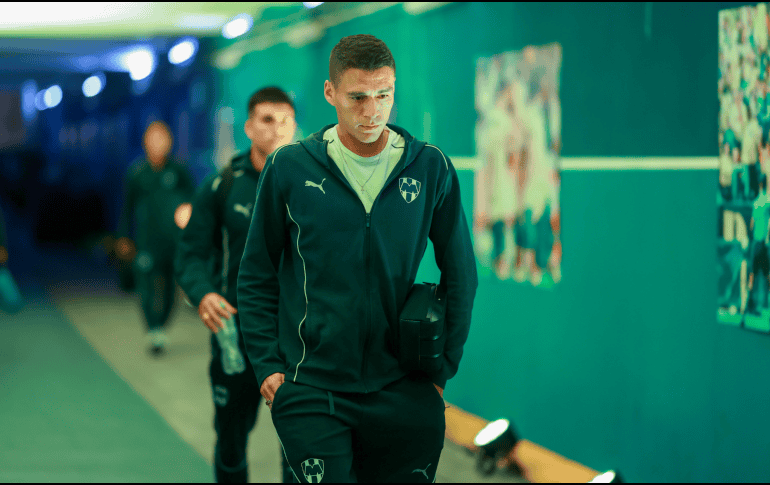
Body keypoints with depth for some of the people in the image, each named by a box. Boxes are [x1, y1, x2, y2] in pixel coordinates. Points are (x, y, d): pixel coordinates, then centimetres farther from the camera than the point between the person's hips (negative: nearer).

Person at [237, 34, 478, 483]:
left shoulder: (431, 169, 1)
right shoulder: (290, 168, -2)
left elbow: (461, 276, 10)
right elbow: (257, 277, 6)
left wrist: (440, 369, 6)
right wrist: (268, 366, -1)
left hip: (403, 393, 2)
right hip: (310, 391, -1)